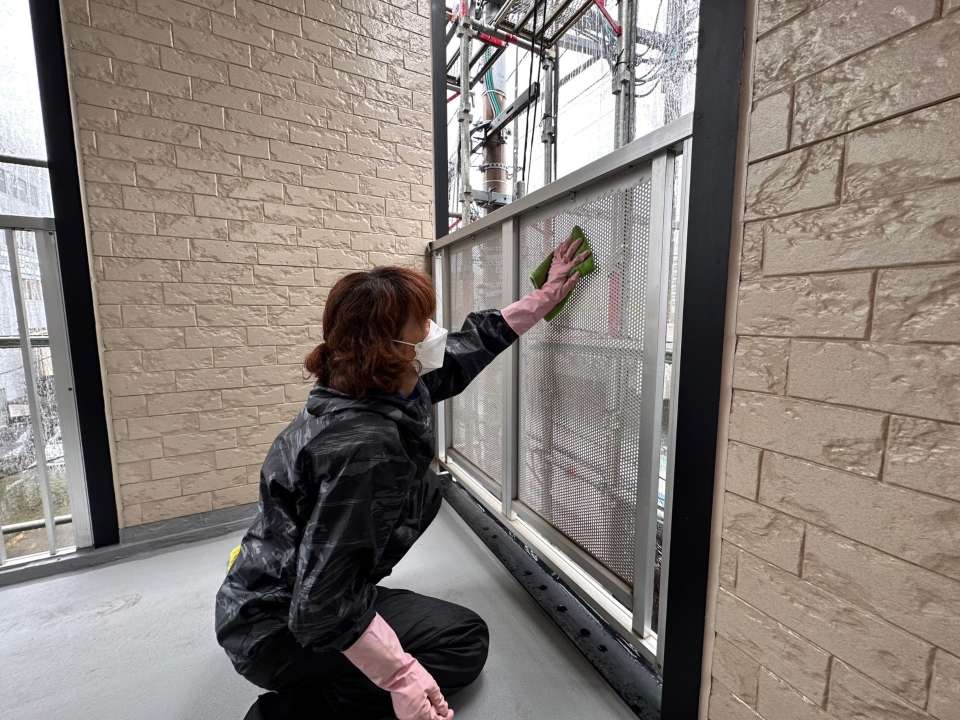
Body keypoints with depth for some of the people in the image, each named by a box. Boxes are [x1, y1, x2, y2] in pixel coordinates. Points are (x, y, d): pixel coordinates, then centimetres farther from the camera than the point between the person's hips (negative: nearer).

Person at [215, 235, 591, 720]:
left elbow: (467, 345, 3)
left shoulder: (390, 387, -8)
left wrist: (544, 297, 6)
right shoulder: (362, 445, -36)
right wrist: (401, 676, -24)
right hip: (280, 628, -8)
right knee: (465, 641, 0)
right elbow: (322, 605, -29)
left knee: (425, 494, 16)